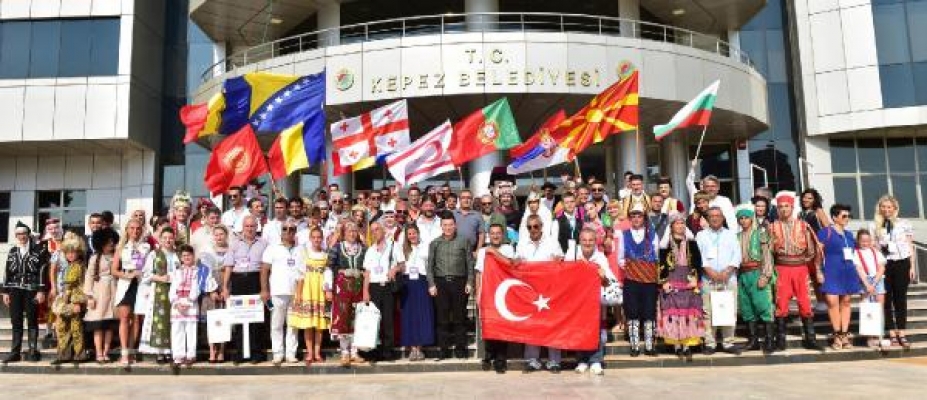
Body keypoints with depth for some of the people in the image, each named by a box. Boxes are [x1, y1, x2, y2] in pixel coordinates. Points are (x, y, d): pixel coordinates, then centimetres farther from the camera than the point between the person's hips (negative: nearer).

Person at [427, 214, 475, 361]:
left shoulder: (464, 242, 6)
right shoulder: (434, 243, 9)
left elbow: (470, 263, 5)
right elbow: (430, 265, 7)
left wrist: (469, 282, -2)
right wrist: (431, 284, -2)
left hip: (459, 282, -1)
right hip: (440, 283, 1)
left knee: (459, 317, 2)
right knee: (442, 318, 2)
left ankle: (460, 348, 10)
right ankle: (444, 349, 9)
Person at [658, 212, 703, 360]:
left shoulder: (691, 242, 8)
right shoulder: (665, 244, 3)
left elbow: (697, 262, 6)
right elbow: (662, 265, 1)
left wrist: (695, 277, -6)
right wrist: (664, 281, -8)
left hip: (688, 282, 2)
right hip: (671, 283, -1)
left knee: (689, 312, -2)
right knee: (673, 312, -3)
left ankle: (687, 345, 1)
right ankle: (677, 345, 2)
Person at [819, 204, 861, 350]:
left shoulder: (849, 234, 16)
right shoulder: (825, 232, -3)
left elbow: (854, 252, 22)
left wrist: (853, 270, 15)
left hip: (848, 271, 6)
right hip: (832, 272, -6)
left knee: (845, 301, 7)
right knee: (833, 302, -10)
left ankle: (845, 334, 13)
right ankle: (837, 335, -1)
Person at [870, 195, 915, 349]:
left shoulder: (904, 223, 4)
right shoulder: (874, 225, 5)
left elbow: (910, 246, 5)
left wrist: (912, 267, 1)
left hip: (901, 264, 0)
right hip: (883, 265, 1)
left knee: (900, 299, 3)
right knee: (886, 300, 3)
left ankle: (901, 335, 7)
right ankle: (892, 334, 10)